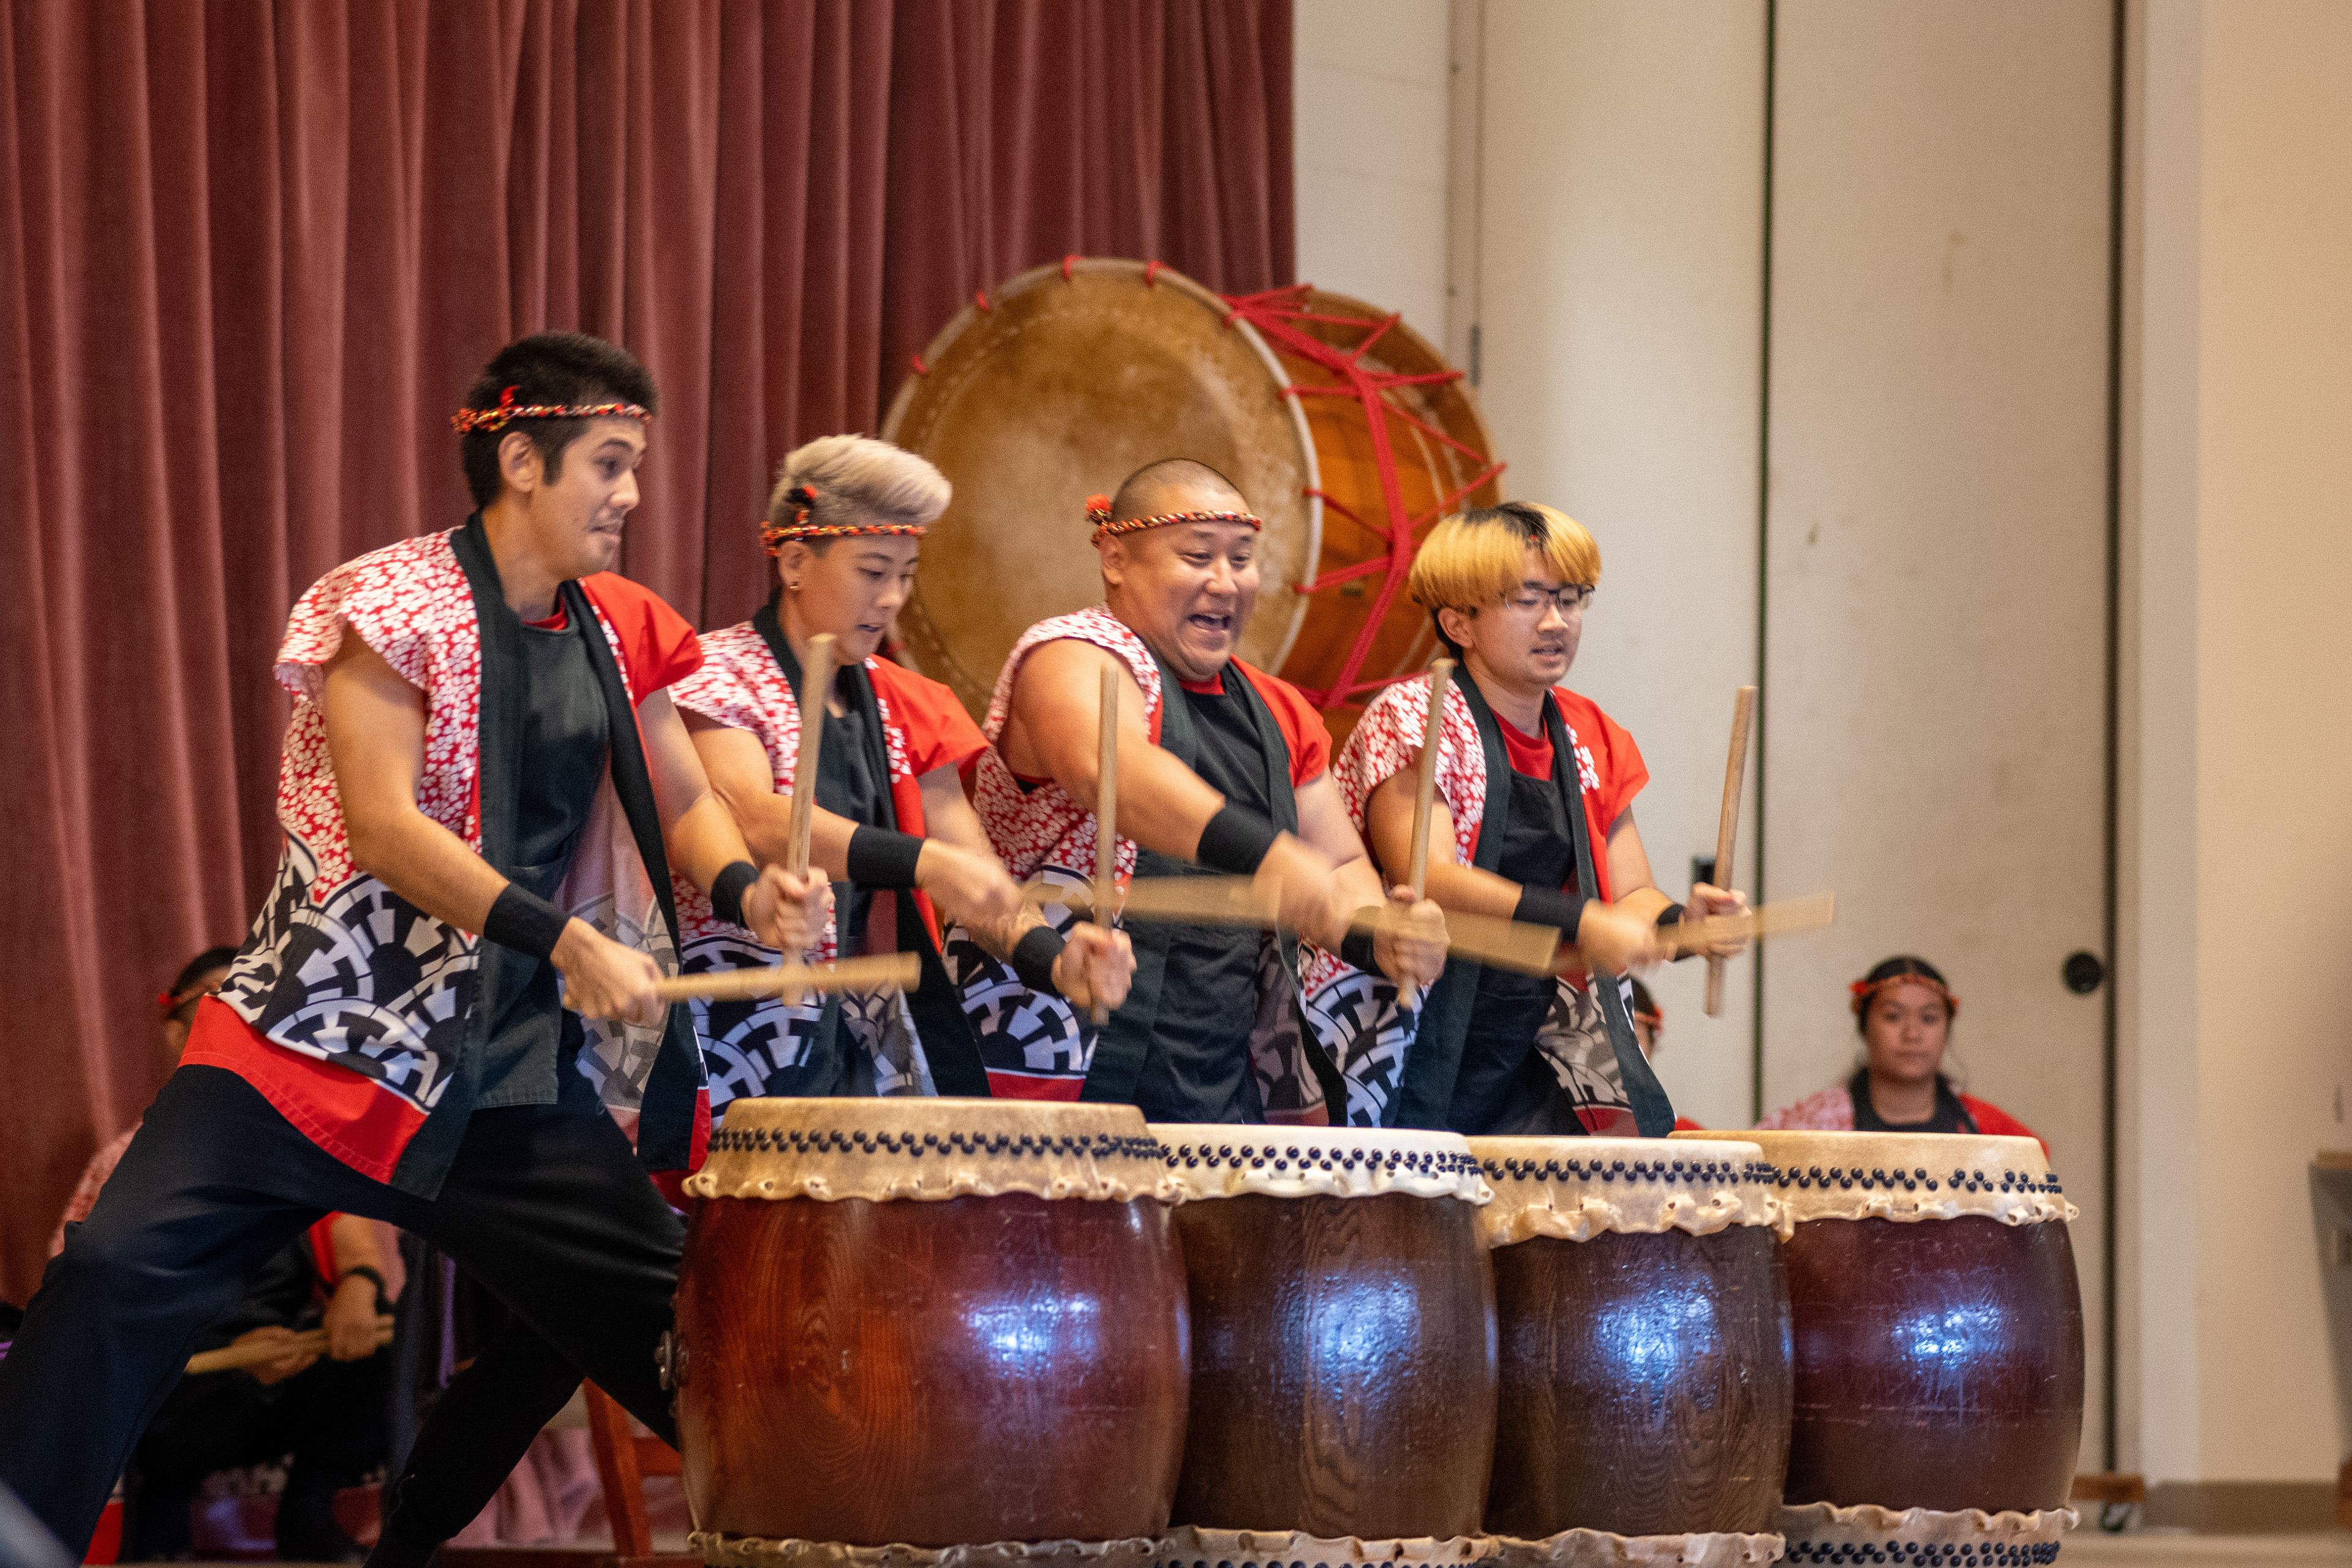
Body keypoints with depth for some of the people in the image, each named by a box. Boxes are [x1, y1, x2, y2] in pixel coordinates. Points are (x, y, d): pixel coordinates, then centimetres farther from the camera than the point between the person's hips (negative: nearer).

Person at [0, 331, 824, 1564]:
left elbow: (681, 800, 19)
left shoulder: (615, 633, 10)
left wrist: (744, 887, -4)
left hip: (511, 1069, 6)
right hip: (323, 1032, -6)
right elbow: (383, 825, -18)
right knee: (122, 1270, -23)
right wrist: (565, 940, -25)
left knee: (661, 1311, 5)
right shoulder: (394, 606, -9)